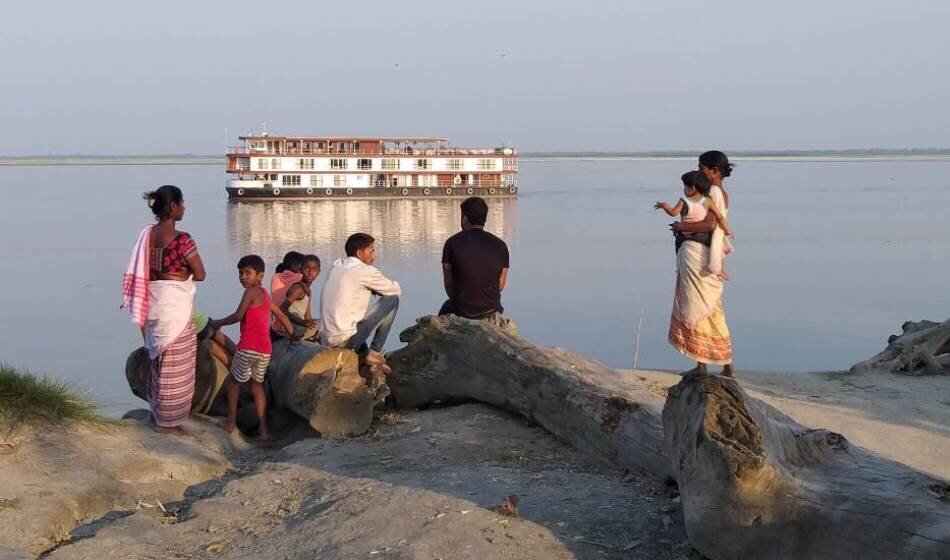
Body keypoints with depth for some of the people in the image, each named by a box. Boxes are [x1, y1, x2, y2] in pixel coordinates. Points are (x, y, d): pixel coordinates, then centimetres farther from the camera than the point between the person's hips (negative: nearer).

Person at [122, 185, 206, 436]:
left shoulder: (147, 235, 3)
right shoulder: (182, 239, -19)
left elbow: (142, 272, 11)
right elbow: (200, 275, -12)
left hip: (153, 303, 7)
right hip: (175, 303, -7)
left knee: (159, 359, 22)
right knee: (175, 364, 4)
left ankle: (158, 411, 34)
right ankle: (168, 421, 12)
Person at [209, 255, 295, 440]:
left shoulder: (251, 291, -7)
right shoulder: (265, 294, 17)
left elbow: (238, 316, -14)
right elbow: (282, 316, 25)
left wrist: (218, 323, 0)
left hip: (249, 347, -7)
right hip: (266, 349, 7)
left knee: (234, 381, 11)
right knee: (257, 384, 17)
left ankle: (231, 423, 14)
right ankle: (263, 428, 11)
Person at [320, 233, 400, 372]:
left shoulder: (336, 265, 12)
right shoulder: (365, 271, -9)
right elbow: (396, 289, 4)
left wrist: (371, 288, 13)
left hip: (325, 338, 8)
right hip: (345, 339, -8)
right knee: (392, 299, 1)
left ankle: (362, 354, 24)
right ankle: (375, 353, 6)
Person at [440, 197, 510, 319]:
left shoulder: (452, 243, -8)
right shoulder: (500, 246, -2)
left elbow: (448, 283, 0)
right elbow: (500, 286, 4)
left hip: (461, 311, -1)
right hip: (490, 311, 2)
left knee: (446, 307, 34)